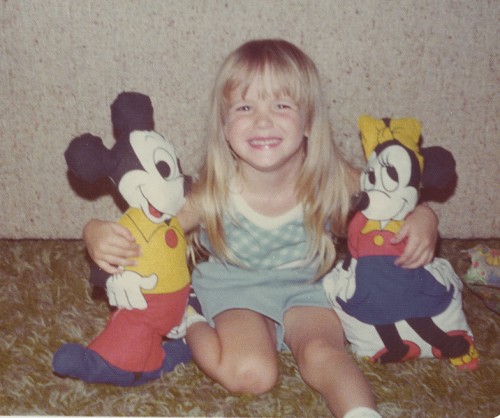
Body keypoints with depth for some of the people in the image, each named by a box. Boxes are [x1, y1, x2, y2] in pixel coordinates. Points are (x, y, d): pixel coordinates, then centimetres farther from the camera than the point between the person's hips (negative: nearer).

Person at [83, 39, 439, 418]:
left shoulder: (332, 183, -18)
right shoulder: (215, 194, -21)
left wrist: (423, 219, -26)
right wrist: (100, 236, -38)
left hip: (306, 291, 1)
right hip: (236, 294, 0)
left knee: (323, 353, -29)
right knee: (250, 374, -24)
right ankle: (189, 325, -2)